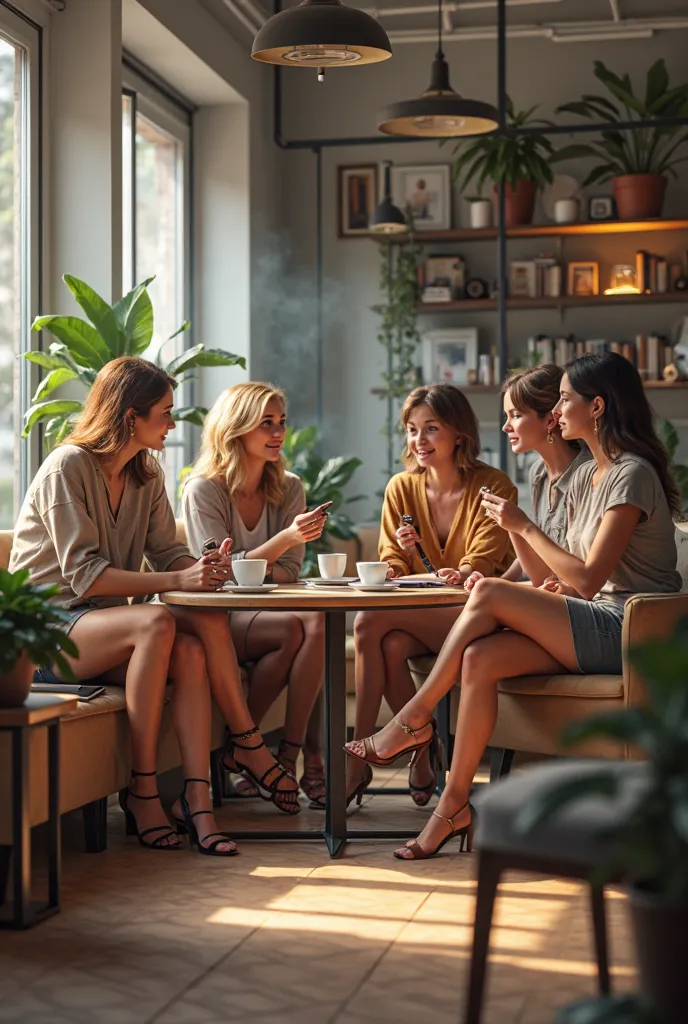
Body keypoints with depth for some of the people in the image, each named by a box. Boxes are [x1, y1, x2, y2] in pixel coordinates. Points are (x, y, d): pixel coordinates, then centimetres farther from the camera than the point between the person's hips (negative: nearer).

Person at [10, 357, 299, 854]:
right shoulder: (67, 468, -14)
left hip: (101, 622, 7)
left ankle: (197, 801, -30)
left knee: (191, 651, -26)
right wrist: (177, 581, -28)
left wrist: (203, 568, -18)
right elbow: (84, 574, -20)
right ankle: (142, 791, -27)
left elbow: (169, 551, 7)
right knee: (155, 622, -34)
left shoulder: (147, 475, 10)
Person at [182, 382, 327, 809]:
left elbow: (288, 573, 4)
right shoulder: (204, 489, -6)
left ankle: (292, 753, -25)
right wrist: (286, 538, -26)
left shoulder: (289, 489, 8)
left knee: (317, 622, -30)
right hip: (219, 621, -4)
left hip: (270, 611, 4)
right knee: (295, 627, -32)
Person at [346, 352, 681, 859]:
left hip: (629, 630, -8)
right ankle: (455, 807, -17)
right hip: (590, 631, 8)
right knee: (480, 657, -19)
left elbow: (588, 579, -18)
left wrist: (525, 526, -12)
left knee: (490, 595, -23)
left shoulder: (632, 475, -10)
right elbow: (551, 580, 14)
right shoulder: (585, 477, 18)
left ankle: (414, 718, -10)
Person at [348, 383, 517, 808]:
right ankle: (423, 750, -11)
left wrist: (463, 574, -33)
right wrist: (403, 554, -15)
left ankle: (360, 759, -20)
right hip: (418, 617, 5)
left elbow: (483, 563, -10)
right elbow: (392, 566, 10)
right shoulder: (402, 488, 9)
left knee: (370, 621, -28)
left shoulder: (494, 487, -3)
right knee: (391, 645, -32)